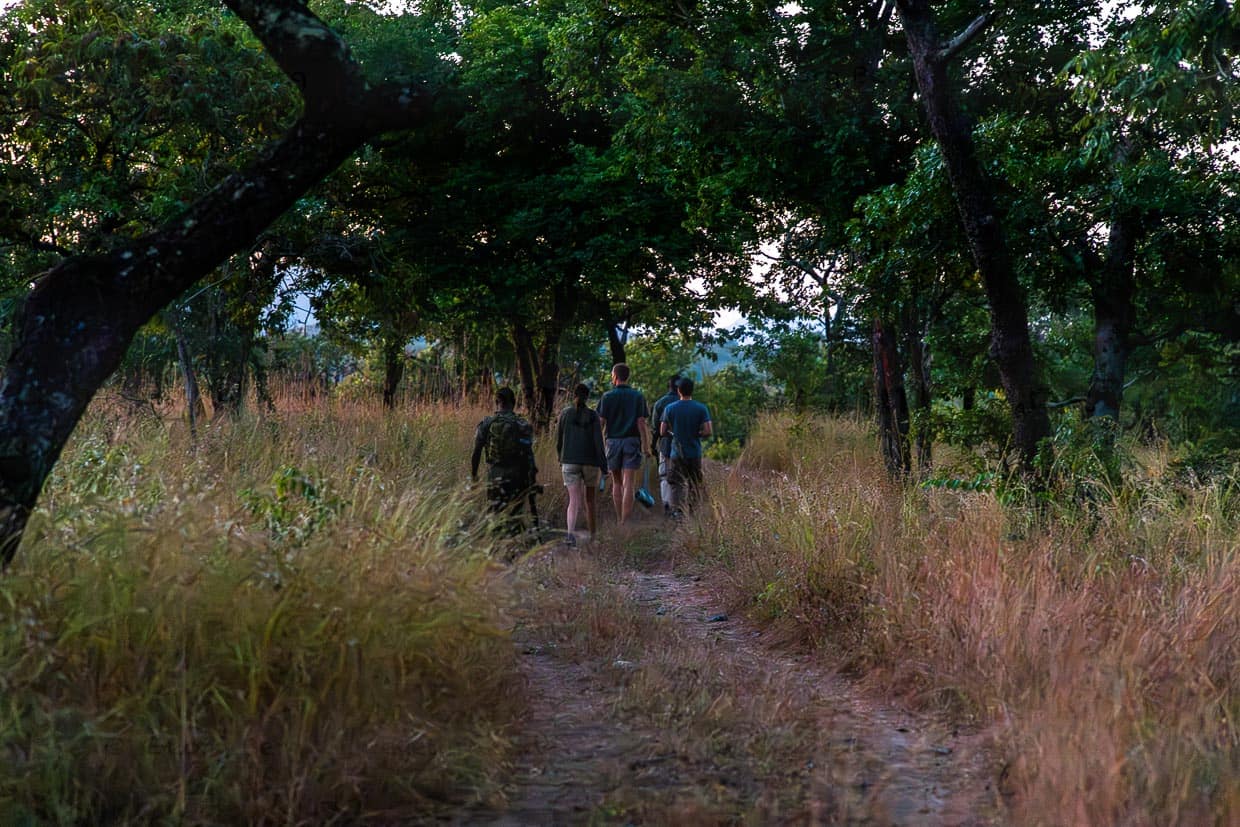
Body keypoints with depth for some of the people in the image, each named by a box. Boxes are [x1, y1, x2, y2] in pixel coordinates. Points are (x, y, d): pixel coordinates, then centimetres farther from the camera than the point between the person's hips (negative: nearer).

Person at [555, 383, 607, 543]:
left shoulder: (565, 413, 1)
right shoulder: (593, 415, -4)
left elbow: (559, 440, 8)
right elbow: (598, 441, -9)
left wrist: (560, 459, 23)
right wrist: (604, 465, -5)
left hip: (570, 462, 0)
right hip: (591, 462, 0)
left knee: (574, 501, -5)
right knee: (590, 497, 19)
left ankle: (570, 531, -29)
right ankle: (592, 533, 29)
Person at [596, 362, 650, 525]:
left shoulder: (607, 397, 1)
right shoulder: (638, 396, 2)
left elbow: (601, 423, -2)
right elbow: (641, 423, -3)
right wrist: (645, 447, 0)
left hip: (613, 441, 1)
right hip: (632, 442, -1)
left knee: (617, 483, 14)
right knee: (629, 484, -5)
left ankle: (619, 521, 16)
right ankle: (625, 524, -13)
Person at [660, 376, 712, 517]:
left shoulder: (669, 409, -2)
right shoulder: (701, 409, -5)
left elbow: (663, 431, 0)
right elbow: (707, 431, -12)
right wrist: (696, 434, 7)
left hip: (677, 453, 0)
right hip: (695, 454, 0)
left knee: (678, 483, -1)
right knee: (695, 484, 13)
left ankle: (677, 508, -21)